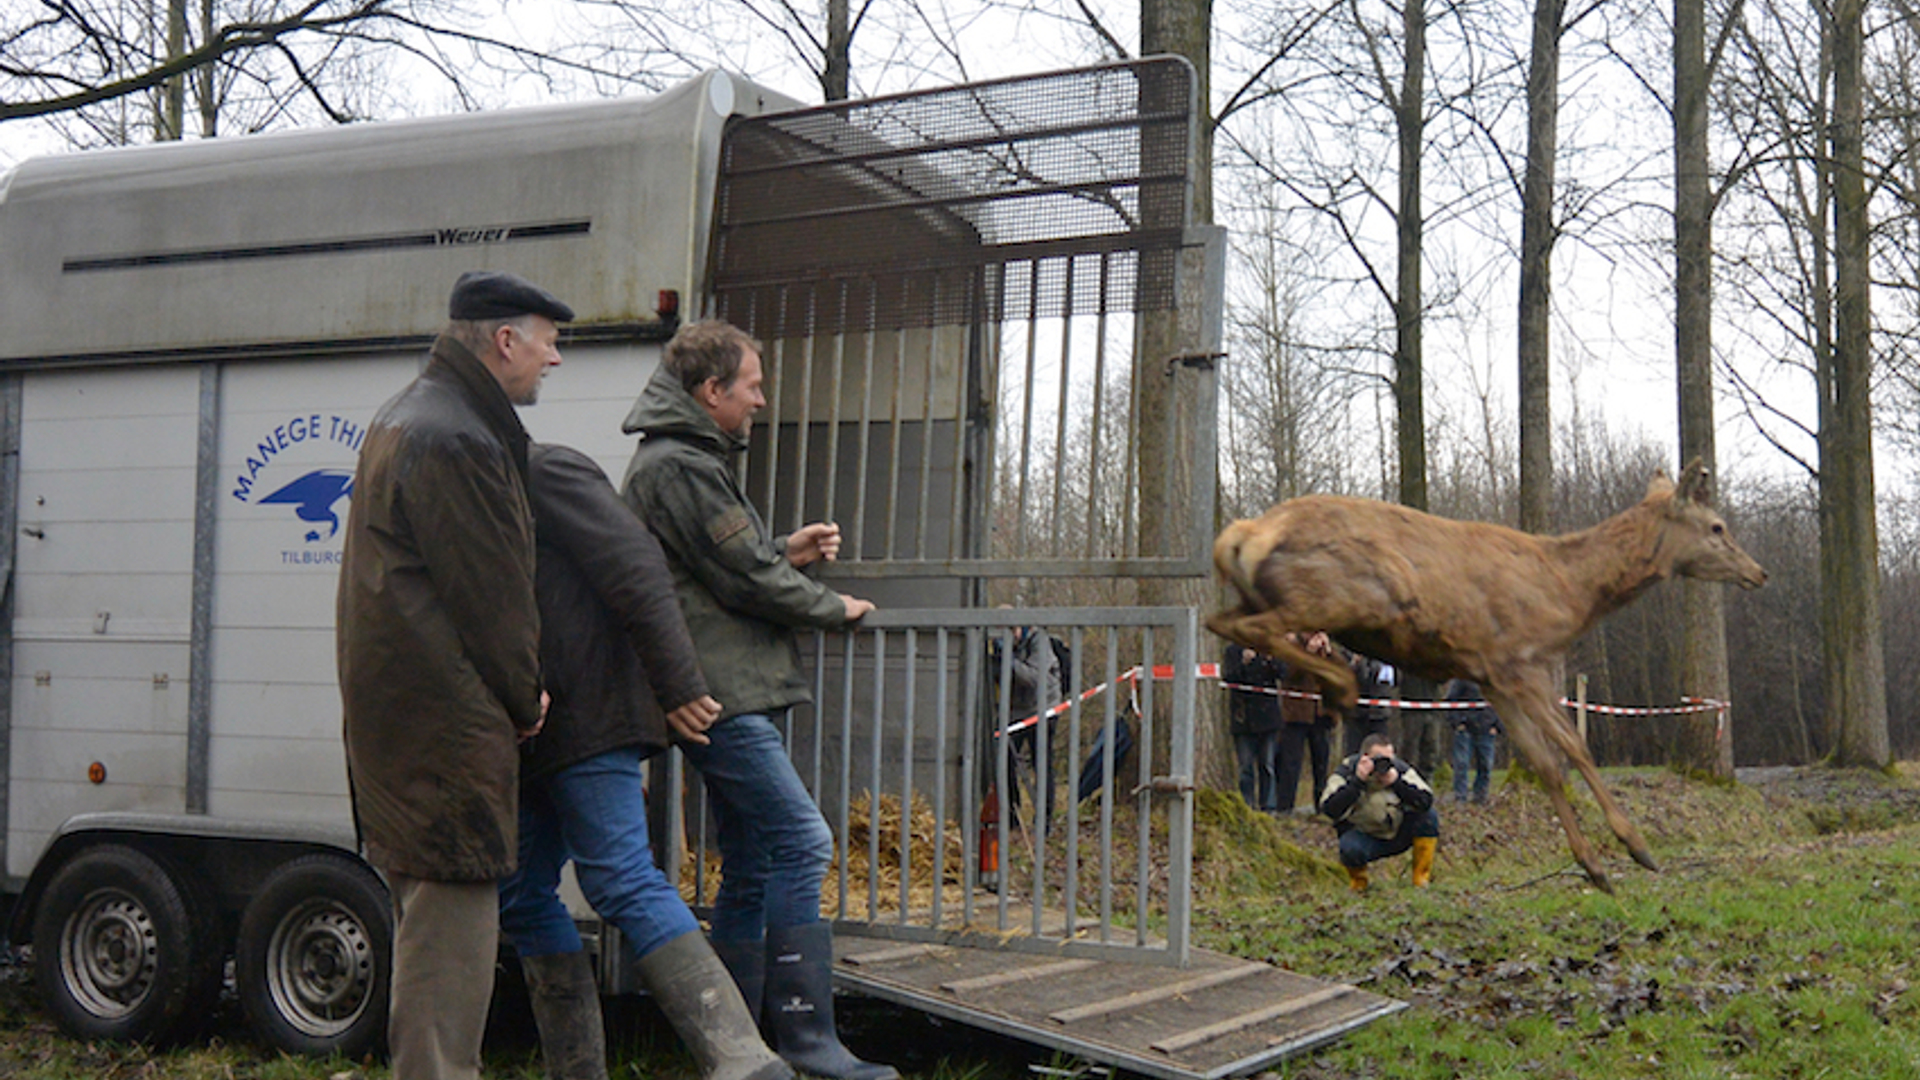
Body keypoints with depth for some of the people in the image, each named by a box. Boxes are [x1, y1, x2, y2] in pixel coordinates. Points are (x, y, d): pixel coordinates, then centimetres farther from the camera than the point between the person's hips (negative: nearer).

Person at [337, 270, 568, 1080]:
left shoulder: (405, 420, 18)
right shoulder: (456, 441, -17)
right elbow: (491, 595, -15)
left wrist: (514, 694, 20)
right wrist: (526, 698, 0)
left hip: (391, 704, 11)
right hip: (448, 720, -11)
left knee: (432, 914, 17)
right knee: (453, 911, -7)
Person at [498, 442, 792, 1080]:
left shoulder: (543, 470, -4)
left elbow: (635, 568, -15)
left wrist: (678, 687, -21)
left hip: (587, 719, -10)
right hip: (536, 740, 10)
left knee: (621, 883, -19)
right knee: (522, 899, 10)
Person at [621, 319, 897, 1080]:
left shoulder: (688, 460, 21)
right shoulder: (679, 467, -13)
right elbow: (746, 581, -15)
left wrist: (785, 553, 11)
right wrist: (838, 609, -1)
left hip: (730, 695, 11)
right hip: (721, 695, -11)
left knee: (751, 864, 11)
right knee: (801, 841, -14)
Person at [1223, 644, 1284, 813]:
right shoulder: (1233, 650, 5)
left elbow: (1281, 673, -3)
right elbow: (1227, 678, -5)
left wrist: (1270, 660, -21)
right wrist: (1243, 663, -20)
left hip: (1267, 715, 1)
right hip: (1243, 717, -1)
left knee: (1268, 766, 1)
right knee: (1246, 767, 2)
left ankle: (1269, 807, 6)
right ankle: (1247, 807, 6)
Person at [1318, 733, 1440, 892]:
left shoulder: (1400, 769, -11)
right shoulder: (1347, 771, -17)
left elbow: (1426, 802, -23)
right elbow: (1329, 810, -33)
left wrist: (1397, 782, -36)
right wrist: (1358, 781, -38)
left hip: (1399, 834, 3)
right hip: (1364, 836, -3)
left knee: (1428, 816, -22)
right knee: (1350, 848, -36)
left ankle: (1422, 881, -6)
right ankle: (1358, 882, 1)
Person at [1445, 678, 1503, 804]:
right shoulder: (1460, 679, 2)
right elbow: (1451, 699, -3)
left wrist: (1496, 725, 4)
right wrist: (1458, 721, -12)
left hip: (1486, 729, 4)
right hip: (1465, 728, -4)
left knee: (1486, 765, 3)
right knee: (1461, 764, -5)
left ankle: (1480, 797, 12)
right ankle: (1460, 797, 0)